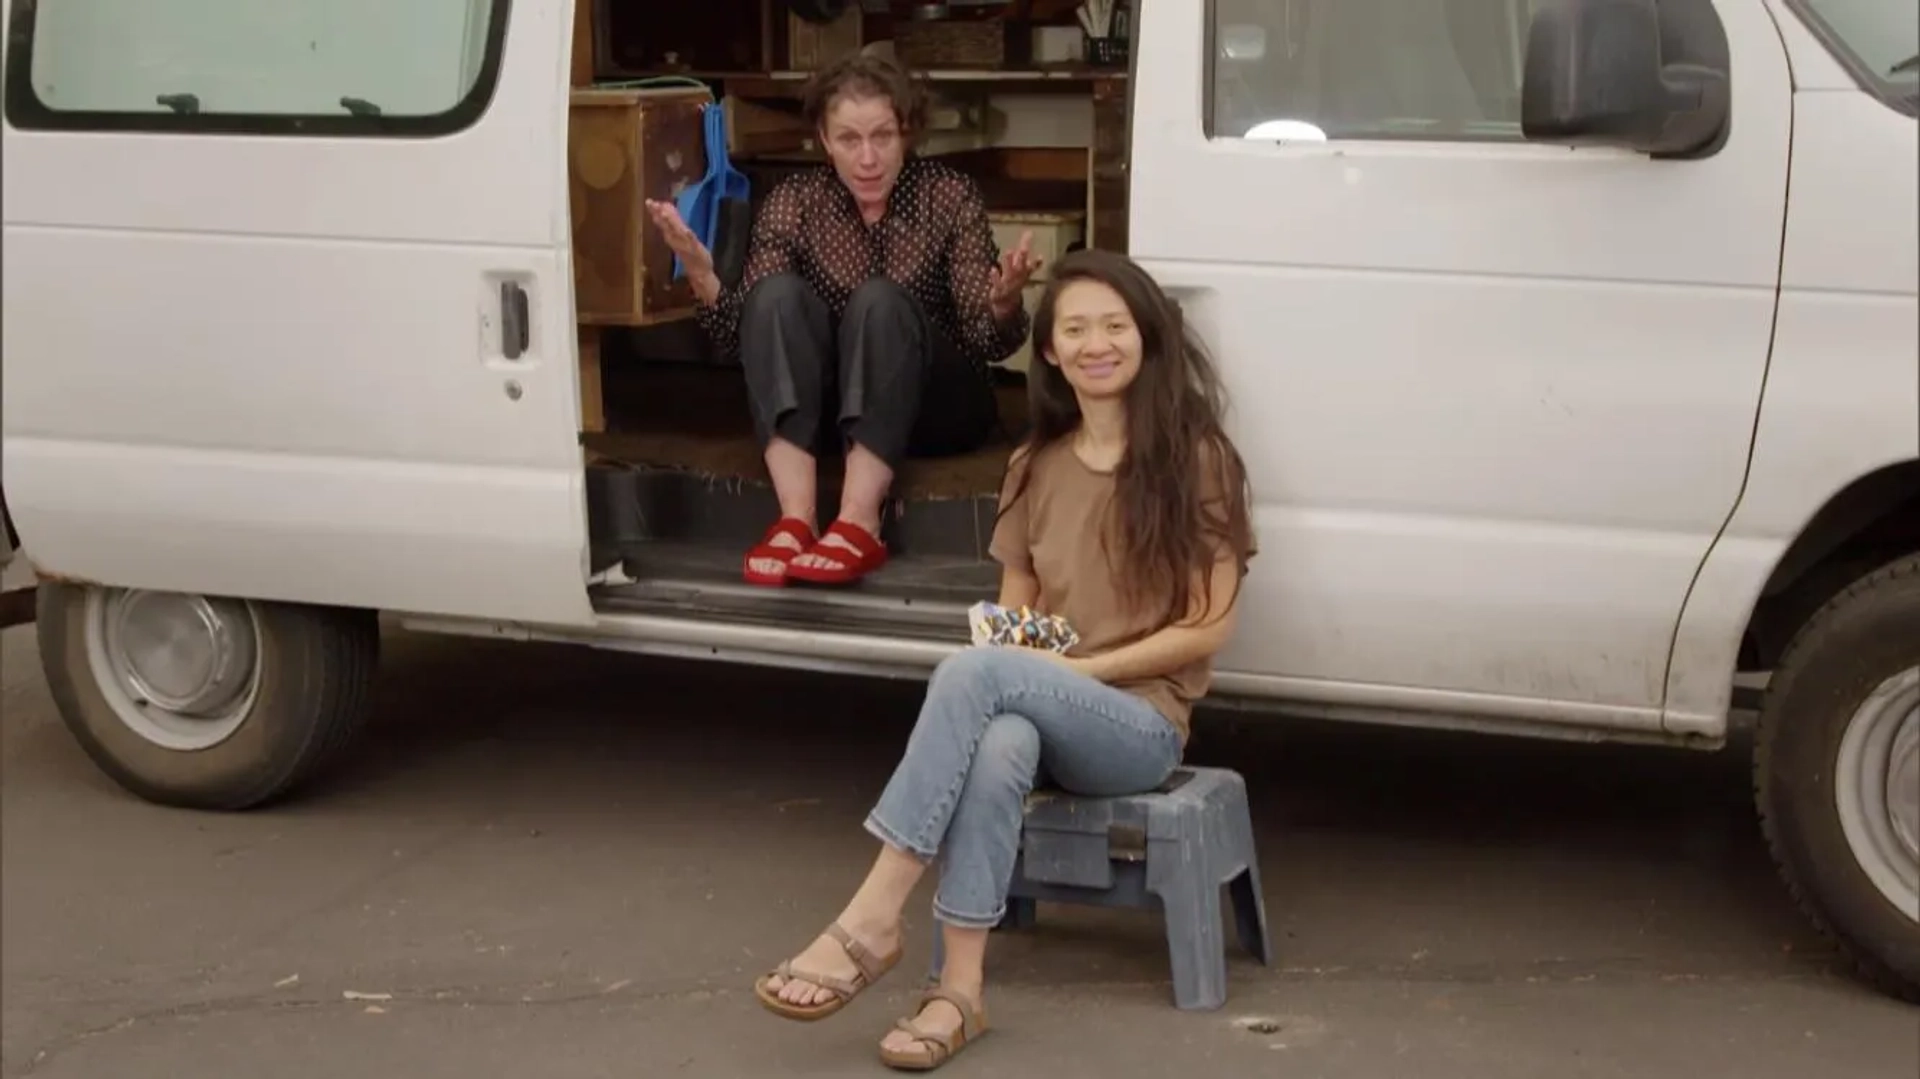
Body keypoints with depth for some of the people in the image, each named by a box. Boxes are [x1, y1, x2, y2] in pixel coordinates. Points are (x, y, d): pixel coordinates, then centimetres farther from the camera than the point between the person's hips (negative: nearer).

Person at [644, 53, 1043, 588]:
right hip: (824, 407, 2)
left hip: (933, 407, -2)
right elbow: (741, 336, -9)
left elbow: (987, 342, -13)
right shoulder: (794, 202, -3)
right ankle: (795, 520, -38)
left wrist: (1003, 302, -35)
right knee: (778, 292, -25)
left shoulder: (950, 196, -7)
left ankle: (858, 525, -41)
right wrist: (701, 274, -28)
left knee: (879, 300, -29)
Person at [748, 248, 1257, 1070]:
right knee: (997, 744, -37)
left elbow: (1207, 627, -6)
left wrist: (1081, 666, -13)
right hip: (1040, 712, 4)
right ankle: (960, 990, -40)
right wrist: (1013, 651, -7)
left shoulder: (1195, 460, -3)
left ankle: (871, 920, -36)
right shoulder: (1035, 468, 13)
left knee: (973, 673, -34)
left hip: (1142, 721, -4)